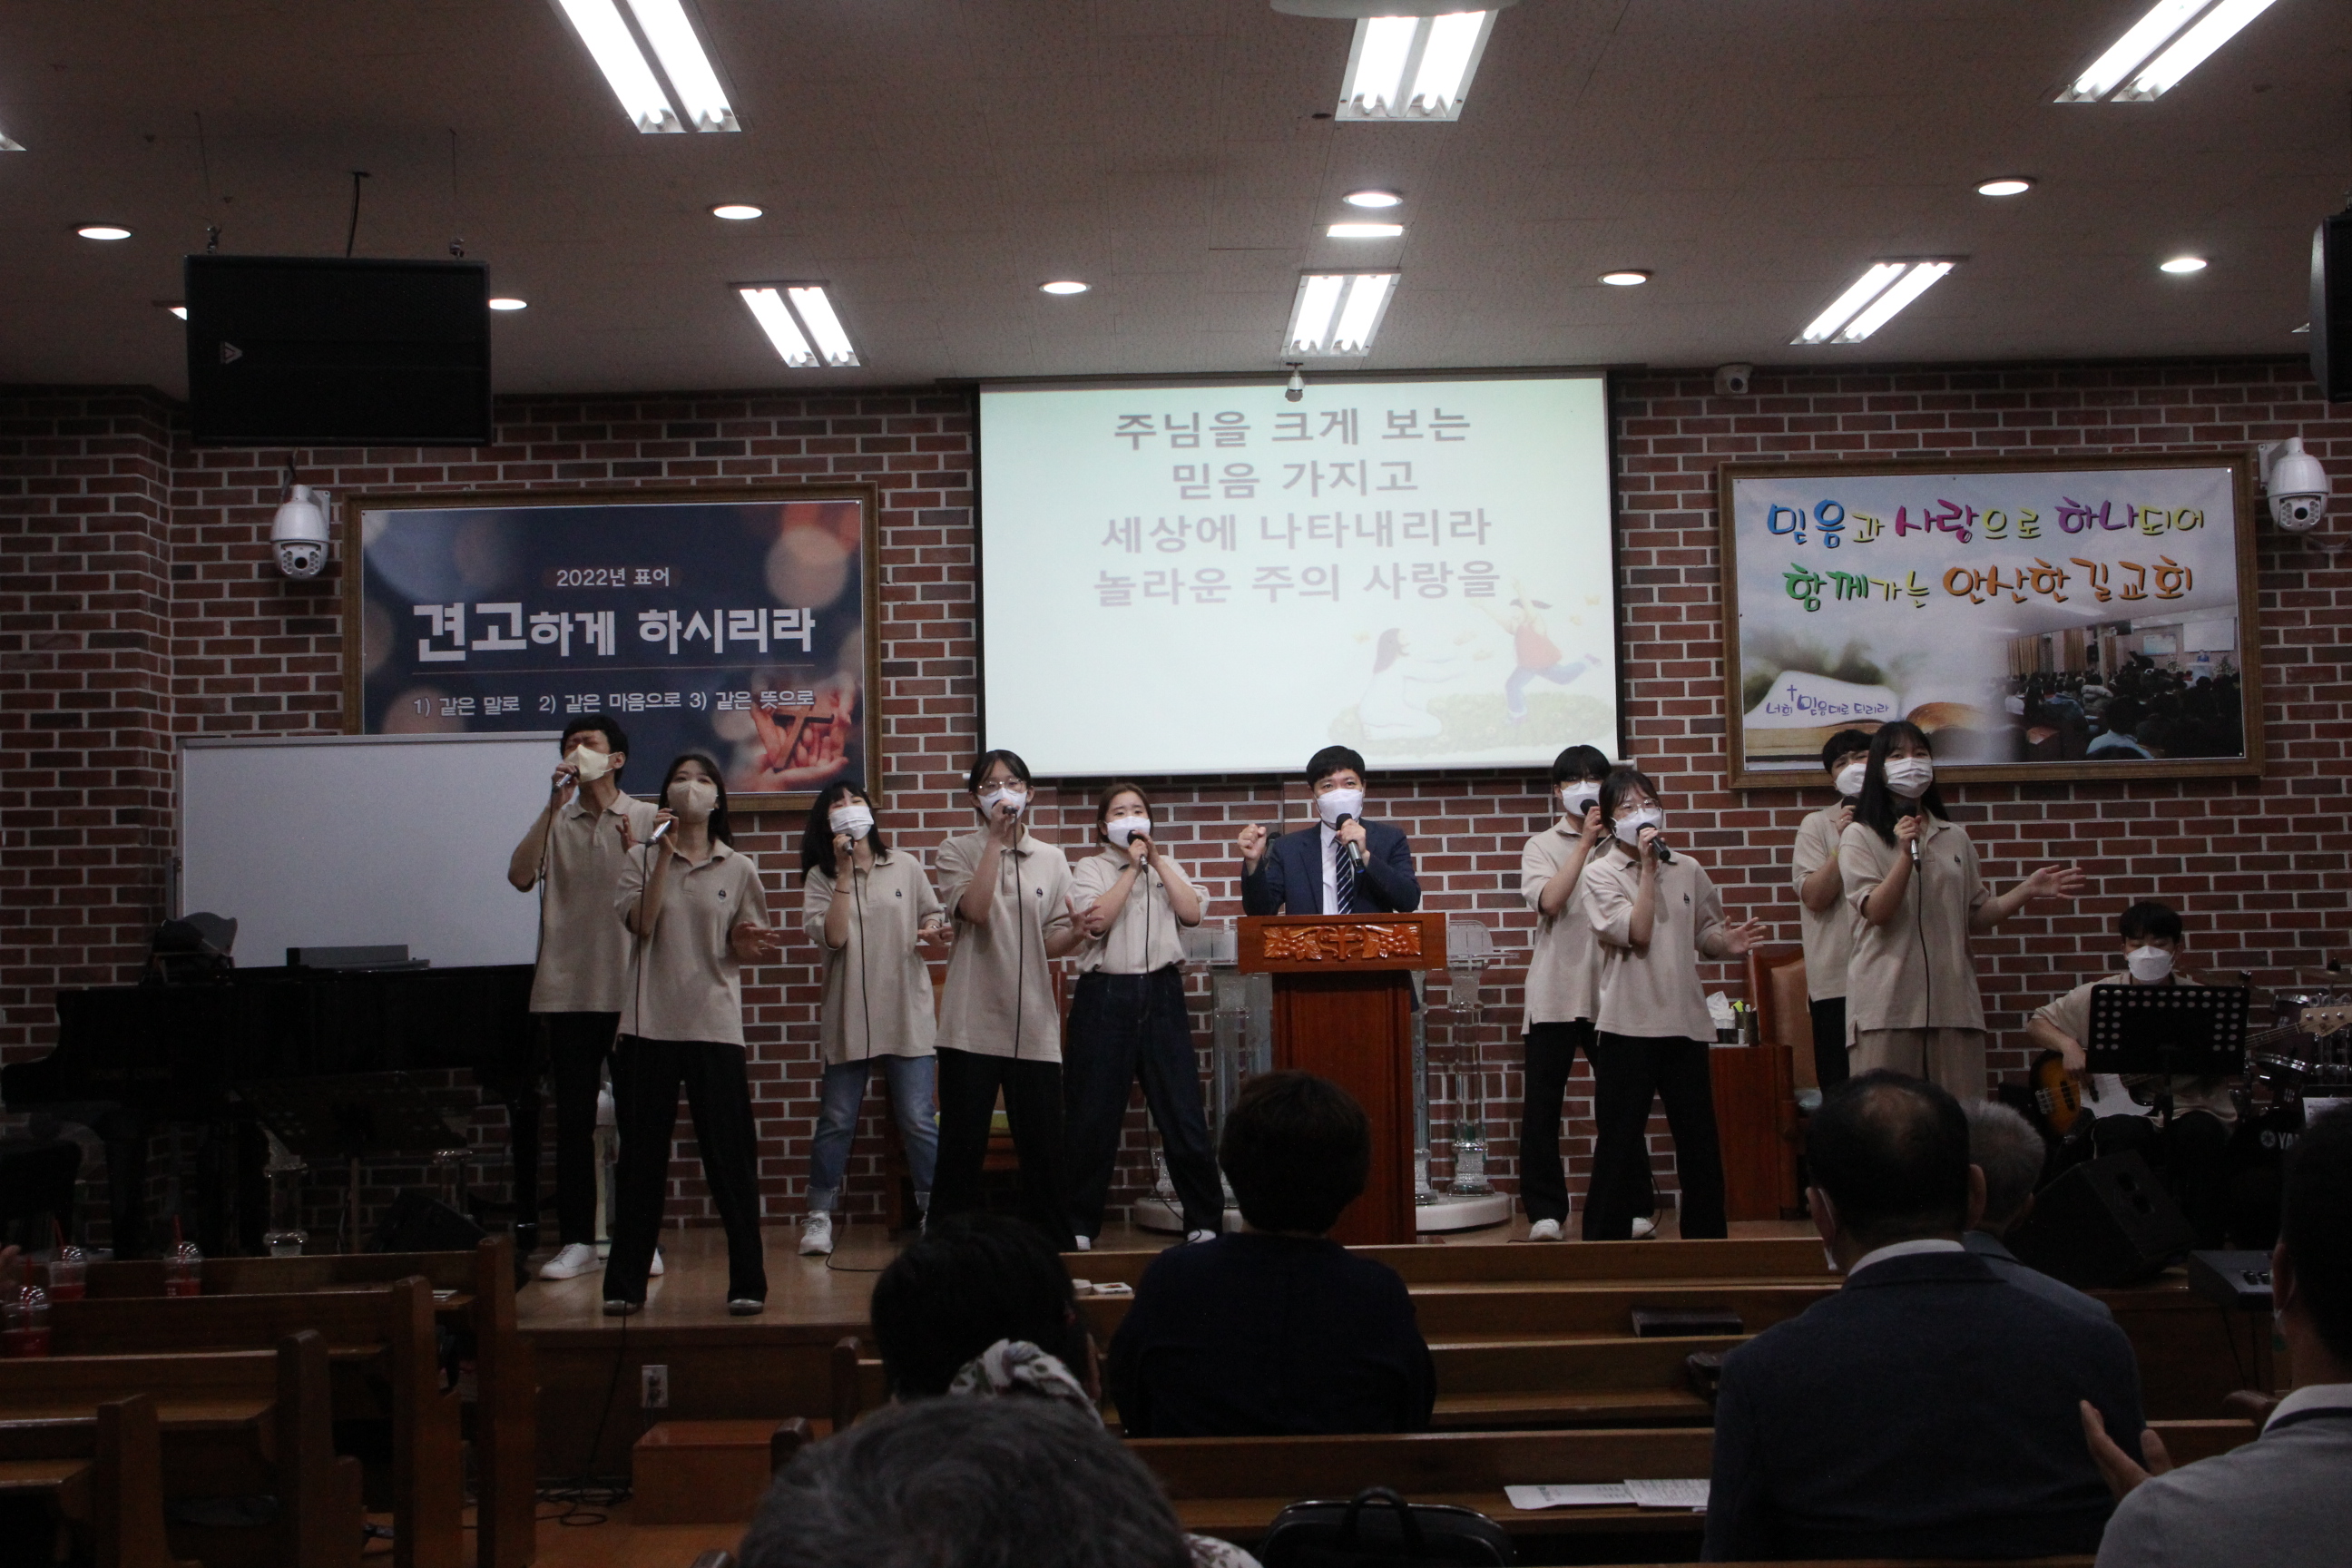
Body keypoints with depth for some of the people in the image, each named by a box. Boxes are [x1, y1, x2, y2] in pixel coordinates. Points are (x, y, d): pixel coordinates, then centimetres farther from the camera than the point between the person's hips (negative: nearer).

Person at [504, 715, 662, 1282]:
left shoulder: (646, 820, 3)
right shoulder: (557, 822, 10)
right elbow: (521, 876, -6)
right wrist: (554, 805, -8)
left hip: (629, 990, -2)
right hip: (567, 992, 2)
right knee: (572, 1119, 5)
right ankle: (576, 1240, 11)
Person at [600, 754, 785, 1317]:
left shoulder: (738, 869, 9)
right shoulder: (642, 861, 8)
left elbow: (743, 949, 12)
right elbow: (641, 922, -9)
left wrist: (748, 946, -11)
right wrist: (664, 853, -13)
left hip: (714, 1026, 0)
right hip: (649, 1024, 0)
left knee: (730, 1155, -1)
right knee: (641, 1157, 6)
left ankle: (747, 1282, 6)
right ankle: (625, 1283, 14)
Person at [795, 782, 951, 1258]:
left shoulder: (906, 867, 6)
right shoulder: (821, 877, 2)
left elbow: (934, 915, 18)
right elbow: (833, 935, -12)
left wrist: (933, 933, -6)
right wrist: (845, 872, -13)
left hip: (907, 1012, 0)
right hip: (848, 1015, 0)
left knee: (919, 1121, 0)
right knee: (836, 1121, 5)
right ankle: (819, 1216, 15)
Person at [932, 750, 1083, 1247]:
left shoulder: (1051, 859, 12)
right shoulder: (957, 852, 4)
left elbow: (1050, 945, 11)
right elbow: (975, 909, -16)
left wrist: (1075, 934, -11)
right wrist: (995, 838, -13)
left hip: (1034, 1026, 2)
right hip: (972, 1024, -2)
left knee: (1043, 1148, 4)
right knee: (962, 1145, 0)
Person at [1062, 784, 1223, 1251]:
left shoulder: (1168, 866, 17)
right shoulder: (1090, 869, 7)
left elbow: (1192, 913, -1)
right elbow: (1095, 922, -11)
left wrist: (1158, 861, -3)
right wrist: (1132, 867, -8)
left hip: (1161, 993, 2)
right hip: (1105, 995, -2)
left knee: (1183, 1113, -1)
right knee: (1092, 1114, 1)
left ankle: (1205, 1220, 7)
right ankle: (1078, 1222, 11)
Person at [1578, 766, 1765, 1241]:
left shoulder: (1687, 870, 10)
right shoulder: (1599, 874, -2)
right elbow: (1636, 934, -15)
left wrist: (1727, 943, -3)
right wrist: (1648, 868, -14)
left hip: (1685, 1022, 4)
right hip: (1628, 1027, -4)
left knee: (1700, 1140, 8)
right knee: (1618, 1143, 0)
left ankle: (1706, 1237, 18)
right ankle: (1606, 1239, 8)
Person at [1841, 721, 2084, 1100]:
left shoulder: (1955, 838, 17)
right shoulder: (1860, 837, 3)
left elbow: (1978, 916, 17)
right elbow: (1876, 911, -9)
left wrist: (2028, 890, 5)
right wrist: (1906, 854, -17)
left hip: (1952, 1000, 4)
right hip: (1888, 1003, -4)